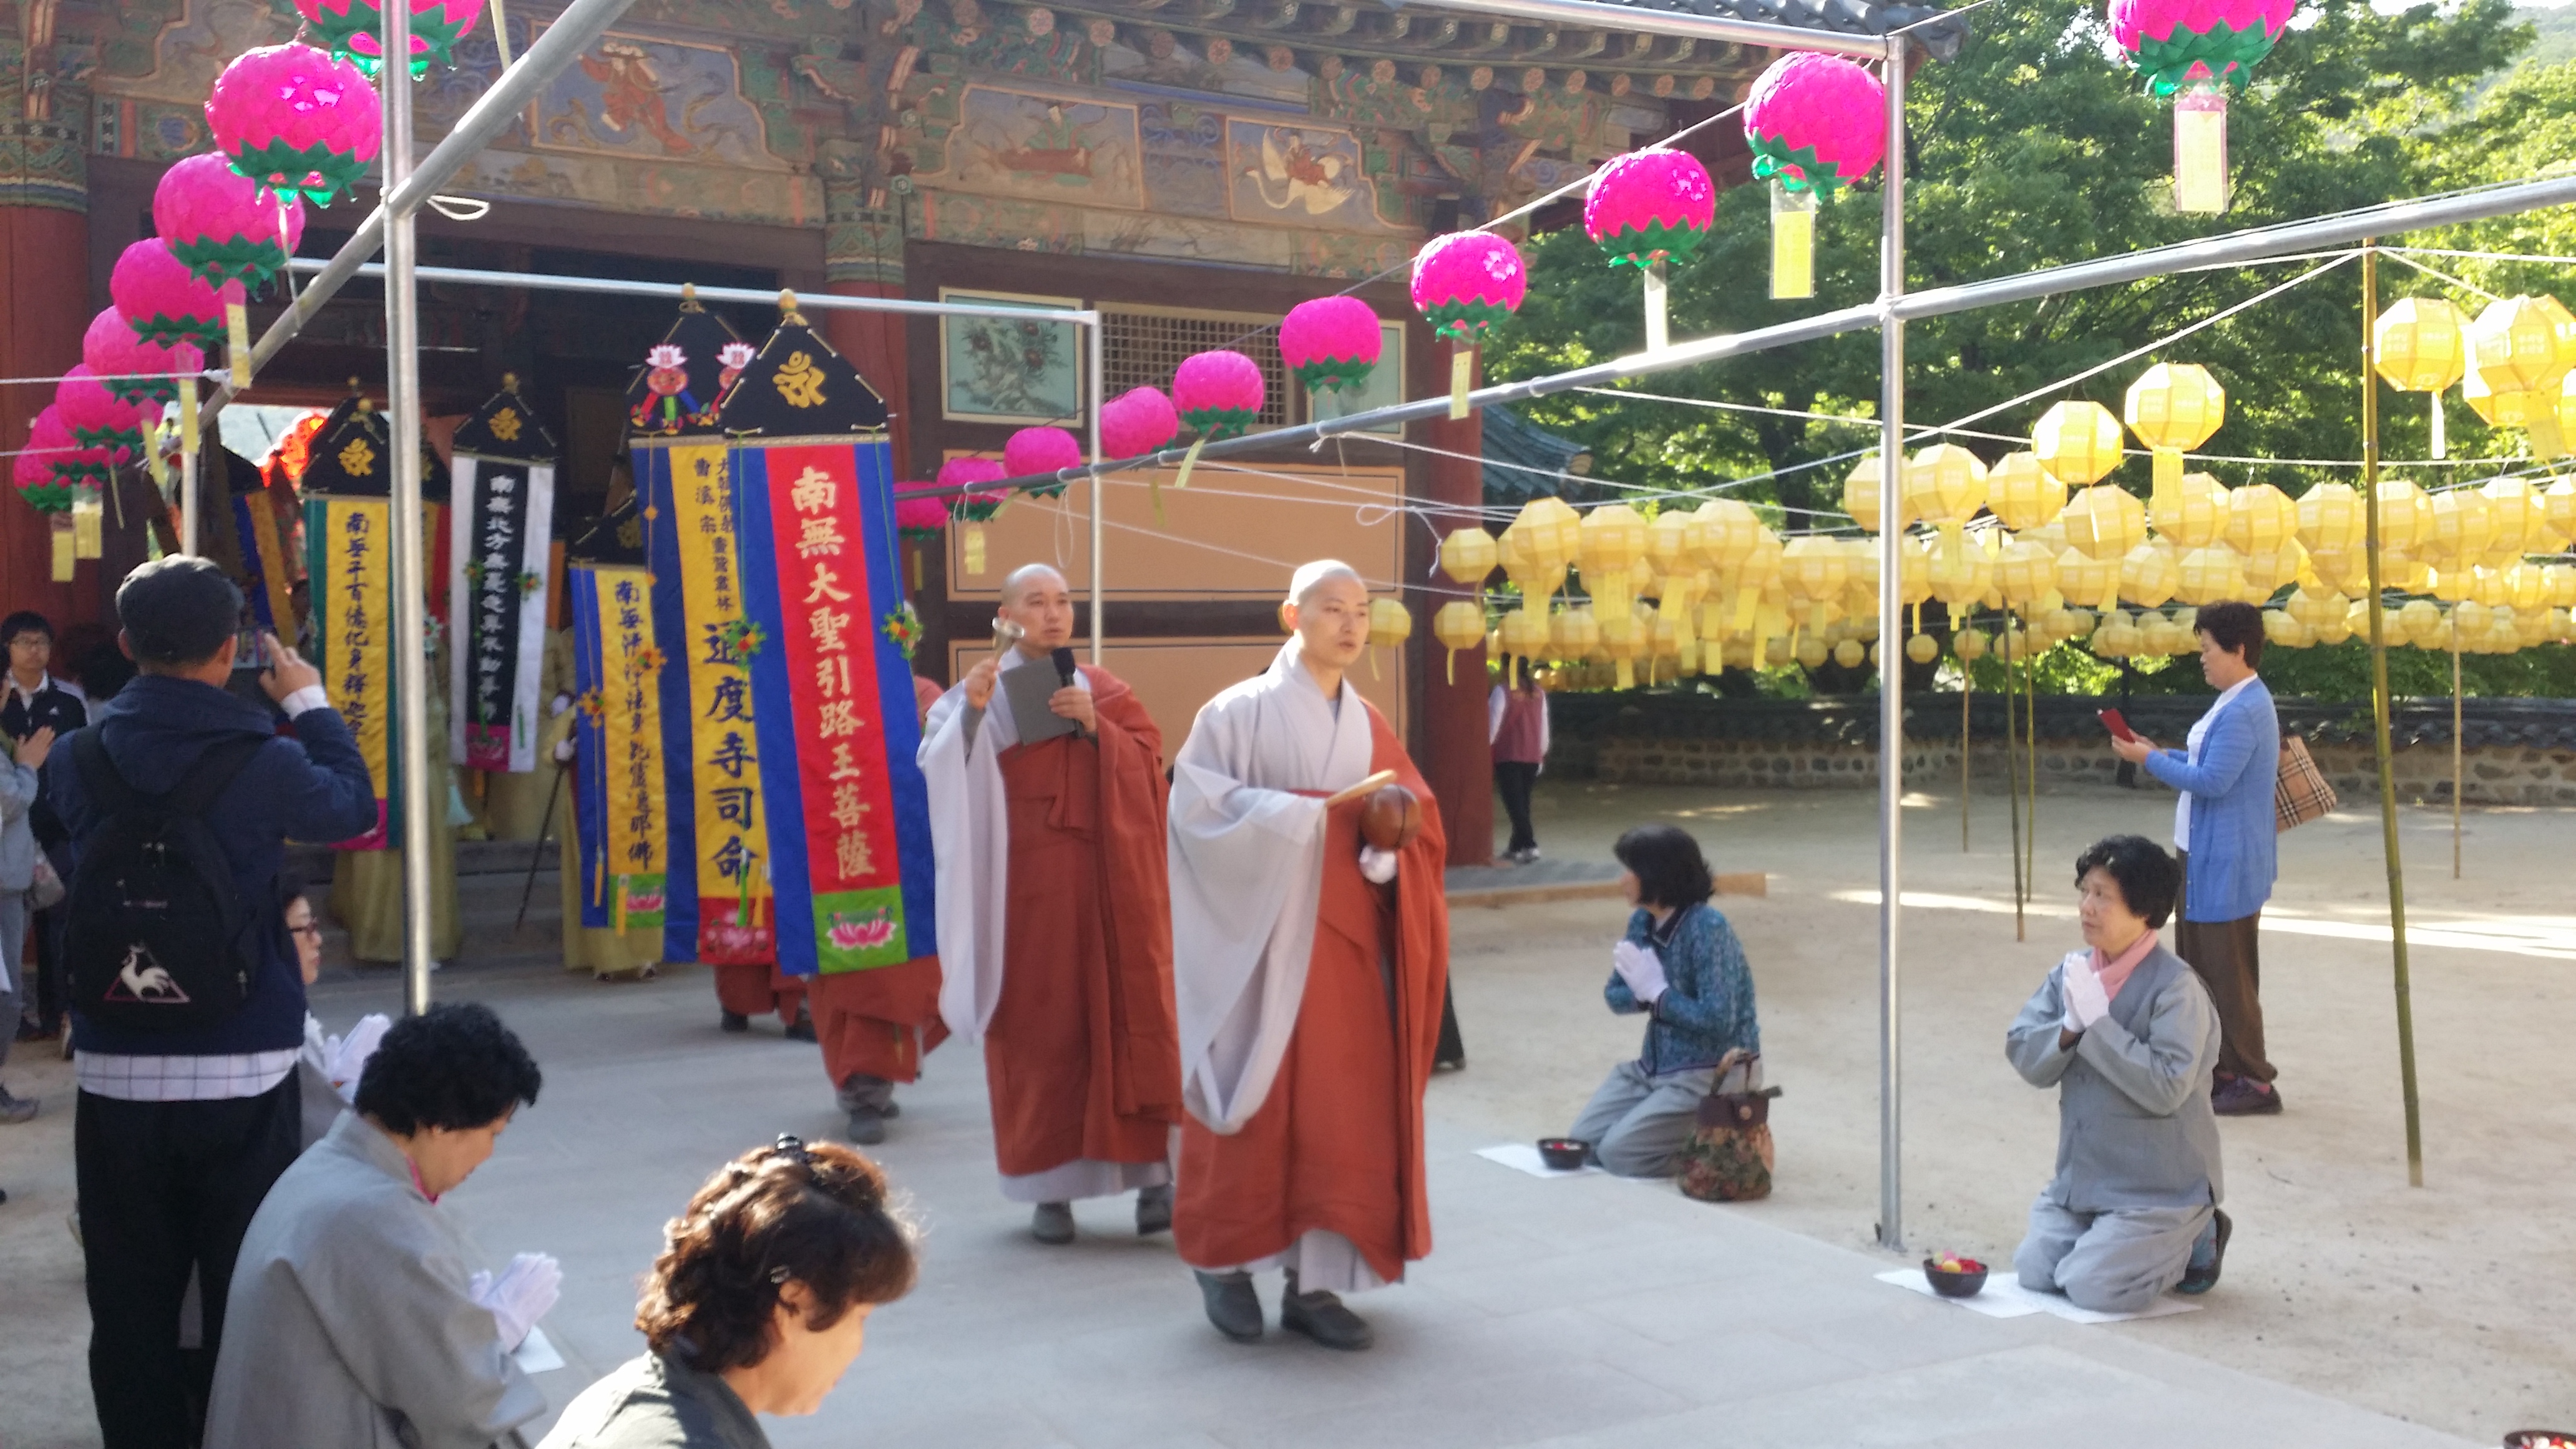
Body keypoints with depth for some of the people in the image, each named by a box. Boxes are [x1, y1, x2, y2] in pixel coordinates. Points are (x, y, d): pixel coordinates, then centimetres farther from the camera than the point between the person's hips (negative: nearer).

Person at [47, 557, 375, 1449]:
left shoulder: (76, 761, -3)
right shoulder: (263, 764, -13)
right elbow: (355, 808, 7)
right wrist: (309, 703, 17)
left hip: (116, 1074, 3)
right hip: (243, 1075, -3)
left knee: (131, 1305, 11)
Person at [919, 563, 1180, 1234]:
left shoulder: (1105, 689, 13)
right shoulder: (981, 691, 7)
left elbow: (1149, 761, 3)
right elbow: (938, 766, -7)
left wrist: (1095, 726, -11)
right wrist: (970, 712, -23)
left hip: (1108, 876, 2)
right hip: (1027, 881, -1)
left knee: (1129, 1013, -3)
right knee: (1040, 1023, -2)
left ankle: (1155, 1174, 2)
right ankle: (1050, 1186, 5)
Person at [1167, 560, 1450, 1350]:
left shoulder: (1370, 726, 12)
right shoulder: (1240, 711, -3)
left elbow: (1419, 819, 11)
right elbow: (1197, 804, -11)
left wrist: (1389, 844, -11)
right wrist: (1295, 815, -18)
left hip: (1347, 944, 5)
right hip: (1262, 938, -5)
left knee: (1346, 1110, 2)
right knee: (1258, 1102, -1)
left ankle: (1315, 1280, 8)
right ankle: (1226, 1264, 17)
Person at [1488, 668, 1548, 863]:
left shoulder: (1503, 691, -11)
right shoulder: (1539, 692, 7)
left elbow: (1493, 724, -11)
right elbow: (1544, 725, 11)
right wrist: (1542, 754, 19)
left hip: (1508, 756, -6)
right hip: (1533, 757, 6)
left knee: (1514, 803, -5)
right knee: (1523, 802, 14)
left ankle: (1529, 845, -16)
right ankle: (1516, 847, 21)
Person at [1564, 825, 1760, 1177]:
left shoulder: (1708, 928, -22)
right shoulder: (1642, 921, 2)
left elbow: (1717, 1020, -27)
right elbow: (1615, 996, 10)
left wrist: (1657, 991, -16)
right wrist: (1644, 990, -13)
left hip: (1710, 1073, -8)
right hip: (1654, 1066, 8)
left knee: (1618, 1153, -18)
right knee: (1578, 1144, 2)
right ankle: (1692, 1139, 16)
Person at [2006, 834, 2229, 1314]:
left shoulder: (2176, 986, -19)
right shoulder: (2073, 971, 1)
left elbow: (2166, 1088, -26)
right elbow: (2025, 1057, -1)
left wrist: (2098, 1023, -27)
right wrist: (2069, 1027, -21)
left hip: (2158, 1185, -7)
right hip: (2082, 1174, 7)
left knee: (2092, 1287, -15)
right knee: (2033, 1271, 1)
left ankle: (2193, 1241, 14)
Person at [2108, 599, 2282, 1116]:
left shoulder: (2244, 711, -21)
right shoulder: (2234, 702, 13)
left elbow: (2212, 780, -26)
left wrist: (2149, 760, -17)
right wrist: (2158, 751, 9)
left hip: (2227, 865, -11)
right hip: (2207, 857, 11)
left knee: (2228, 973, -4)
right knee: (2196, 965, 16)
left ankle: (2254, 1082, 4)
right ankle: (2213, 1066, 26)